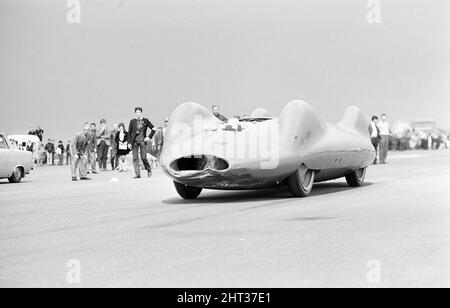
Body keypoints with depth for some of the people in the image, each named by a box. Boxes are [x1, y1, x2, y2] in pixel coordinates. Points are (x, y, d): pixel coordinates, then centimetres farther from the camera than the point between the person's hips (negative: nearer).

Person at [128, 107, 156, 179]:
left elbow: (153, 129, 9)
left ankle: (148, 169, 16)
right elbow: (129, 133, 9)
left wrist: (149, 137, 0)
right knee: (135, 158, -3)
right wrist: (129, 143, 2)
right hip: (134, 141, 2)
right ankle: (138, 174, -1)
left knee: (143, 157, -9)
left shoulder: (145, 121, 4)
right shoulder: (132, 121, 7)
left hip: (142, 141, -2)